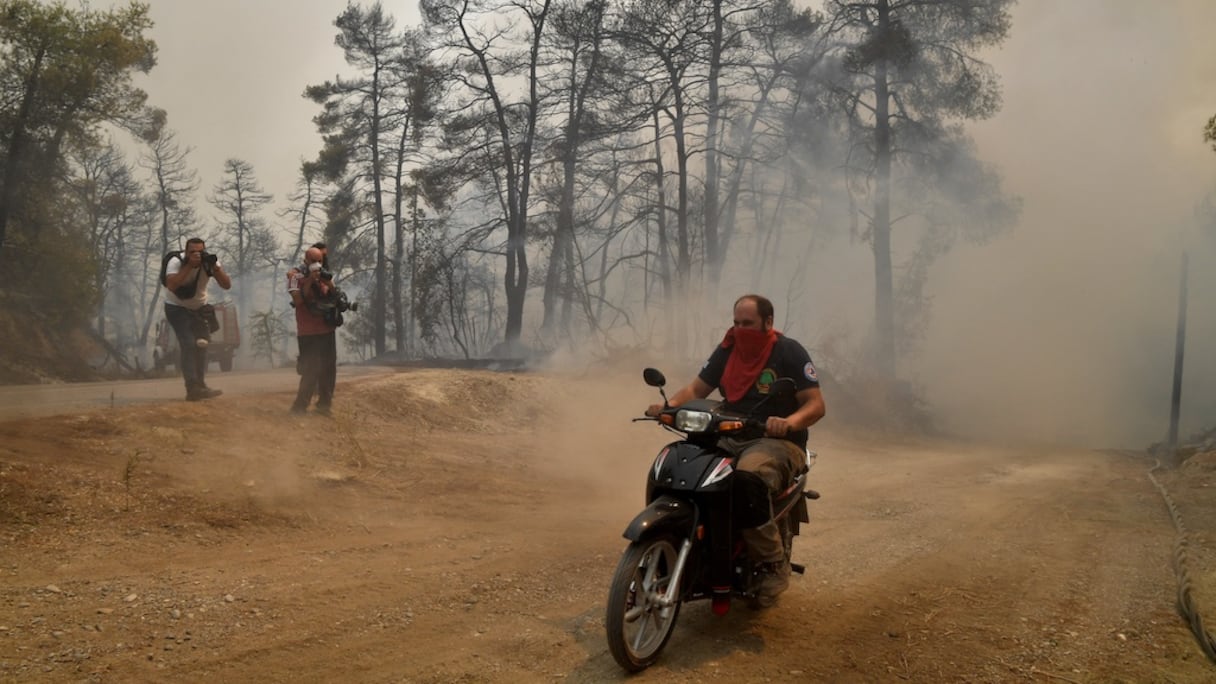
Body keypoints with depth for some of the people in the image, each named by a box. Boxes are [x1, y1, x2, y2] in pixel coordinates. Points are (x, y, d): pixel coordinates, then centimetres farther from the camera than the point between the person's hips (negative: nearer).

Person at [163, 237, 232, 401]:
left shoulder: (209, 262, -16)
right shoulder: (176, 262, -26)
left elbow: (227, 285, -23)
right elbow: (171, 286, -43)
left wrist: (215, 267, -37)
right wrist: (189, 265, -43)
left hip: (199, 307, 5)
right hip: (177, 308, -5)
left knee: (202, 344, 3)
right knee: (189, 344, -18)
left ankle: (200, 386, 14)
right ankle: (193, 388, -18)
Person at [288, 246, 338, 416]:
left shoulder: (326, 276, 12)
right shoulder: (296, 276, -5)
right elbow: (297, 300, -17)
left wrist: (330, 284, -8)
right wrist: (309, 281, -21)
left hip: (327, 330, 6)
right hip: (308, 333, -5)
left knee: (328, 369, 7)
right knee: (311, 370, -11)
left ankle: (324, 404, 17)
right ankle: (300, 406, -2)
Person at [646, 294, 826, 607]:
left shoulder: (790, 352, -5)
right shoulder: (727, 350, 11)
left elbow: (816, 404, -10)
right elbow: (697, 388, 10)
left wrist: (789, 422, -32)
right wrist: (669, 405, -12)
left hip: (777, 442, -6)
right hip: (729, 439, 6)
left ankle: (774, 565, -23)